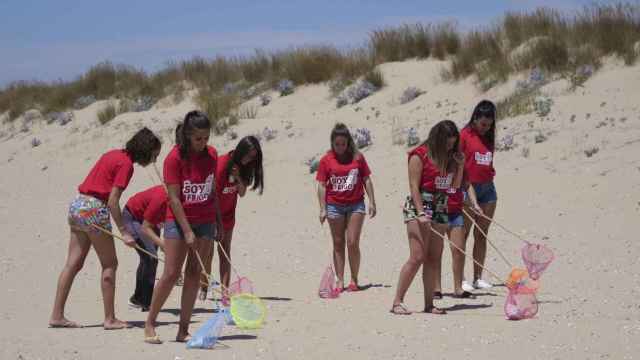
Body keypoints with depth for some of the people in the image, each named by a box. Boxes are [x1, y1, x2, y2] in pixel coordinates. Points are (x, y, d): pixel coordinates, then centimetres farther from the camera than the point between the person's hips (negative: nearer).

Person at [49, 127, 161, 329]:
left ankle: (57, 315, 10)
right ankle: (110, 319, 2)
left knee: (74, 264, 10)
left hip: (77, 204, 9)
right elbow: (113, 201, -17)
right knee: (109, 265, 1)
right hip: (94, 208, -9)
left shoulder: (113, 154, 16)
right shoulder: (126, 164, -11)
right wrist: (124, 232, -17)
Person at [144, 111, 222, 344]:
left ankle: (183, 331, 5)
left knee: (194, 274, 2)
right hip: (179, 220, -4)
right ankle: (150, 324, 7)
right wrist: (187, 231, -19)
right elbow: (174, 198, -16)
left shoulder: (211, 154, 1)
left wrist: (219, 222, 12)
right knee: (171, 274, -7)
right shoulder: (174, 158, -15)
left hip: (206, 221, 4)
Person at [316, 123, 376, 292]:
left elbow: (366, 180, 5)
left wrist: (372, 202, 0)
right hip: (334, 206, 1)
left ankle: (354, 280, 4)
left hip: (356, 204, -1)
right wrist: (323, 209, -6)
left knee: (352, 243, -6)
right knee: (338, 244, 6)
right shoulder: (326, 160, -2)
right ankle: (340, 281, 11)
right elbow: (322, 185, -1)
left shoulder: (357, 157, 0)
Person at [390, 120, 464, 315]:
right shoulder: (420, 155, -7)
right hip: (419, 206, -7)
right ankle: (397, 302, -10)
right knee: (417, 257, -13)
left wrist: (460, 166, 2)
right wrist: (421, 213, -21)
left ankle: (429, 304, 9)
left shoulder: (450, 157, 12)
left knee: (434, 259, 5)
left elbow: (455, 187, 15)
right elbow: (414, 186, -12)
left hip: (440, 209, 7)